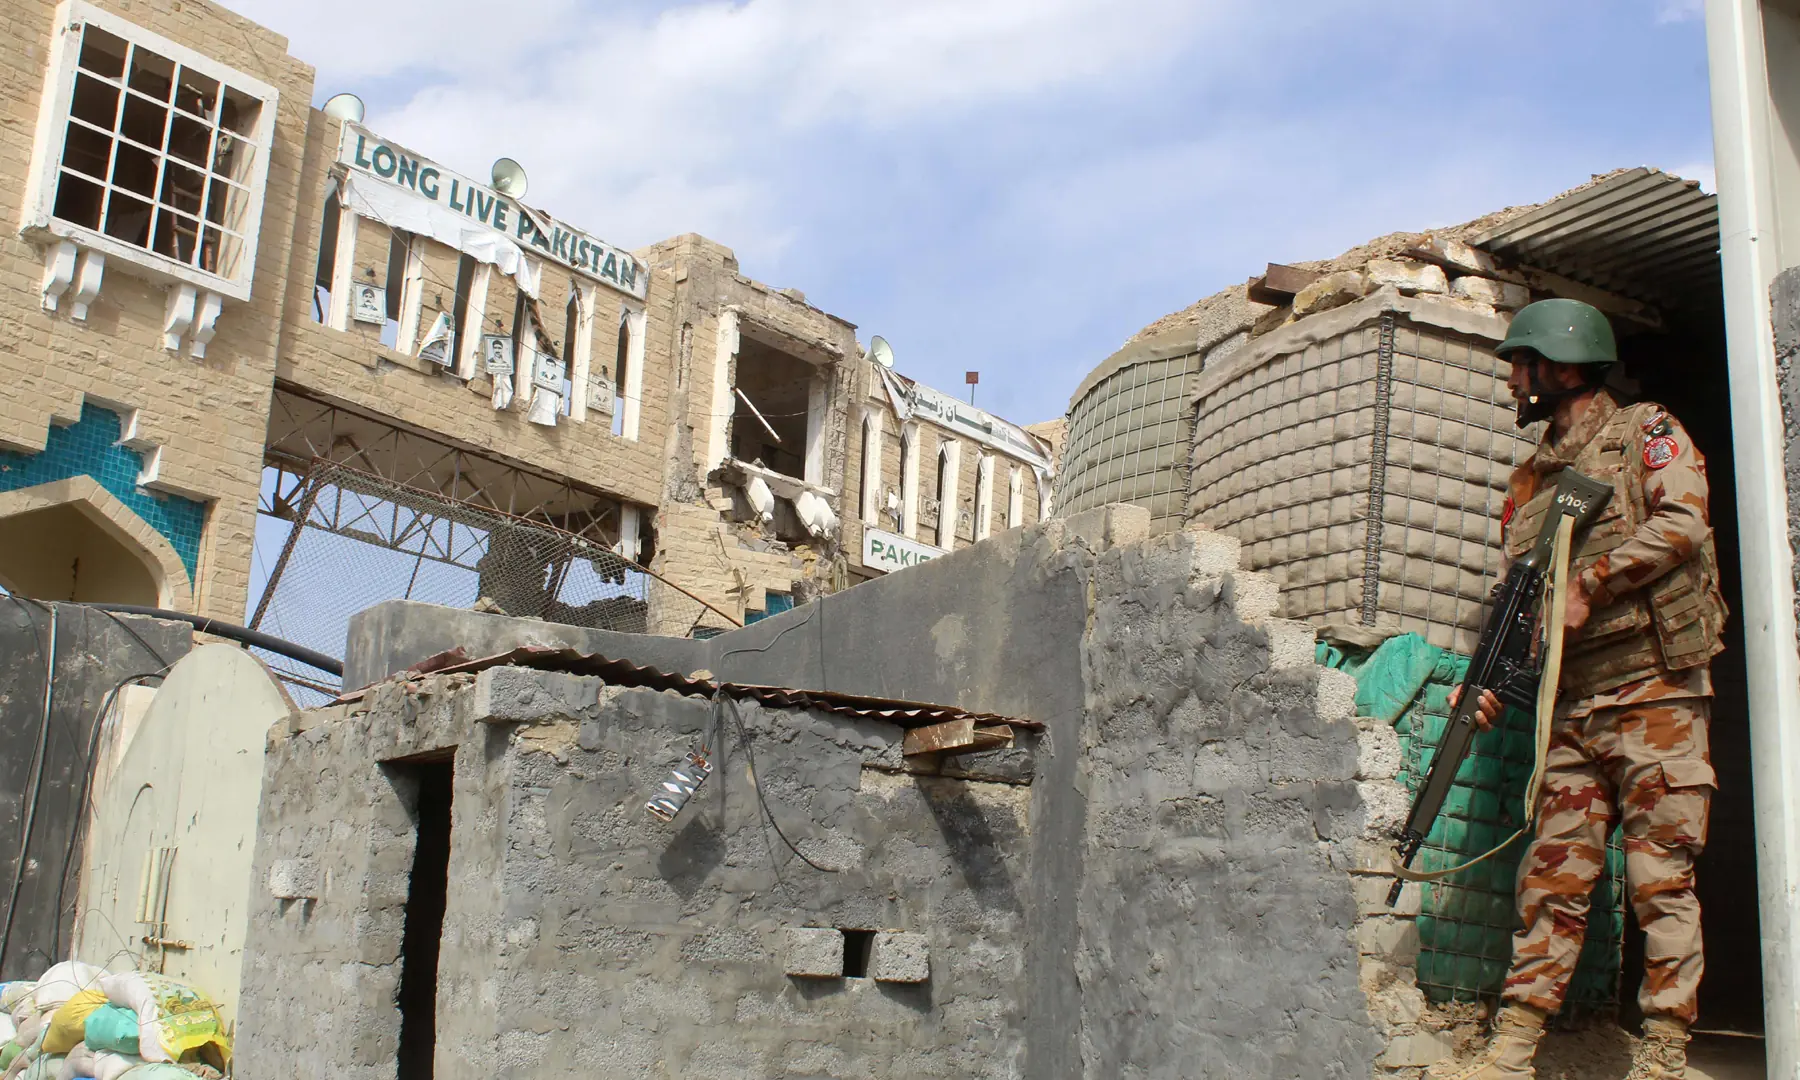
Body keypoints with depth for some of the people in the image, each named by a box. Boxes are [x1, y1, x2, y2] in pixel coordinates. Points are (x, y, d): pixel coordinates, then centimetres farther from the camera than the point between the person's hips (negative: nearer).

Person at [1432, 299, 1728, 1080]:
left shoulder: (1647, 433, 4)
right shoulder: (1532, 479, 20)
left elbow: (1683, 524, -13)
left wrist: (1590, 581, -18)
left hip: (1655, 694, -5)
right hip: (1571, 706, 6)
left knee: (1661, 879, -4)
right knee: (1552, 877, 2)